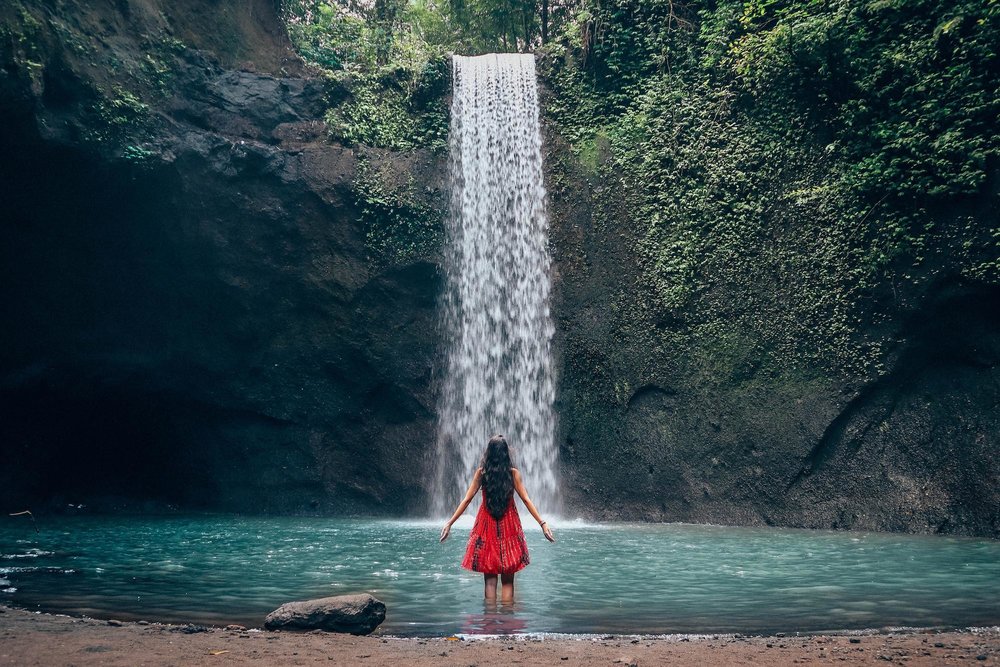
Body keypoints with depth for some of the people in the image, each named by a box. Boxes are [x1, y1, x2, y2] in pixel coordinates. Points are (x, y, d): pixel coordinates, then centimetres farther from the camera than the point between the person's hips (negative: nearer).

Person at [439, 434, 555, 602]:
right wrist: (542, 523, -4)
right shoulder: (513, 473, -5)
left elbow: (467, 500, -4)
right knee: (507, 580, 7)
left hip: (487, 525, 0)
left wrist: (449, 523, 1)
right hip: (509, 526, 0)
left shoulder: (481, 472, -4)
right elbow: (526, 500, -7)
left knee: (490, 580, 5)